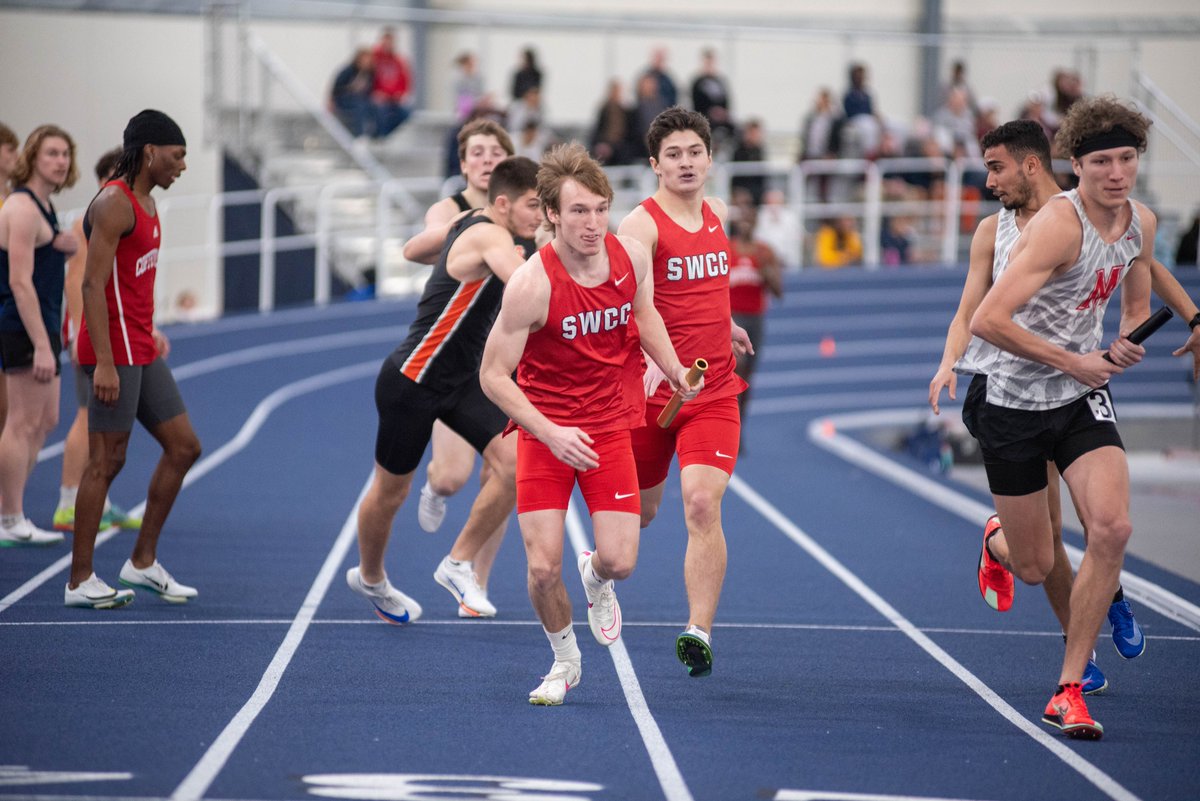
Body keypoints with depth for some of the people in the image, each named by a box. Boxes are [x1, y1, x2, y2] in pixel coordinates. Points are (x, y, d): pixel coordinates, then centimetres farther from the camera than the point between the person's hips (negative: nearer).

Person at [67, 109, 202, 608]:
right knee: (106, 461, -6)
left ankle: (143, 562, 16)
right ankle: (80, 581, 1)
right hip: (115, 353, -10)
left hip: (141, 352, 10)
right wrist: (104, 363, -24)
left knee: (183, 447, 9)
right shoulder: (115, 203, -14)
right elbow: (93, 284, -20)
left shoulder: (144, 201, 16)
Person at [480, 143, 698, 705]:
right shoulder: (533, 284, -23)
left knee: (619, 561, -7)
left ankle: (595, 578, 33)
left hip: (610, 427, 3)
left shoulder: (633, 256, -9)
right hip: (544, 429, -3)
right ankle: (565, 659, 21)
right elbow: (493, 375, -16)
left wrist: (674, 371, 3)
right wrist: (550, 433, -24)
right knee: (543, 568, -9)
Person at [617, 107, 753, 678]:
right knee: (638, 511, 14)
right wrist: (652, 359, -45)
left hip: (714, 391, 3)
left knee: (702, 503, -17)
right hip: (650, 389, -3)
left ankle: (699, 631, -19)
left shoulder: (716, 215, 9)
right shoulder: (641, 225, -12)